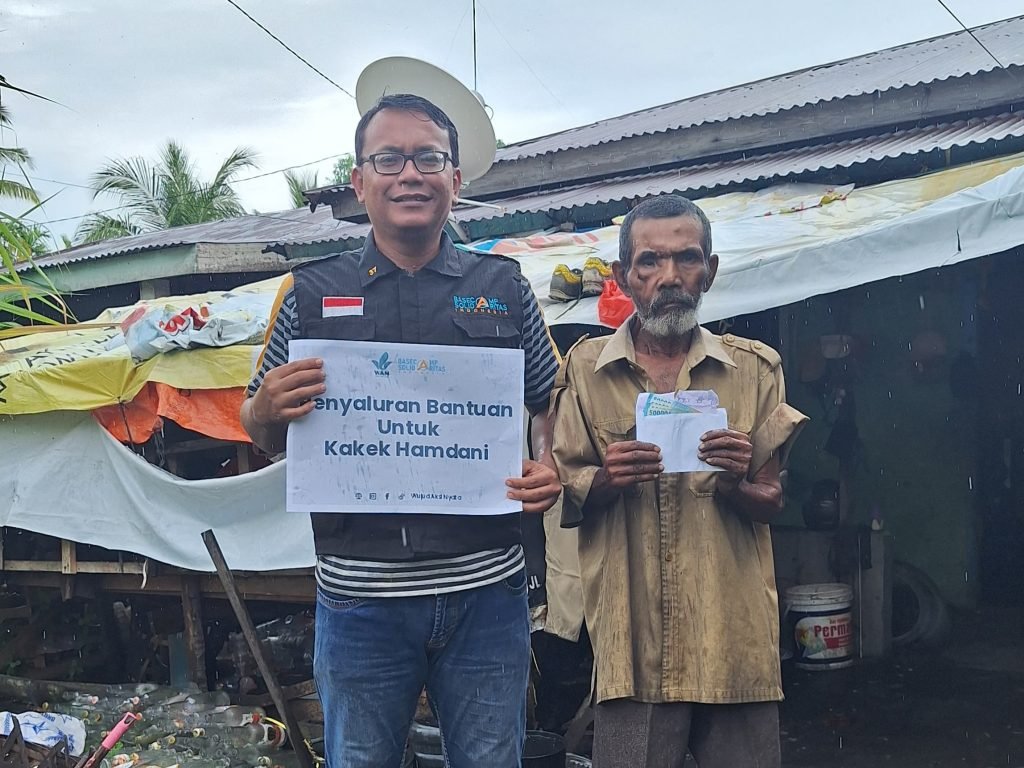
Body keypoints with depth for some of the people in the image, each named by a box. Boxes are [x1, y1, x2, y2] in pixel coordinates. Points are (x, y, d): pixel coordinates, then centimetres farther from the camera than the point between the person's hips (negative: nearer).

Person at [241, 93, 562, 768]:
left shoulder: (504, 286, 8)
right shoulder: (311, 293, 5)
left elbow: (550, 403, 15)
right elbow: (265, 435, 11)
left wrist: (550, 468, -5)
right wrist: (266, 411, -11)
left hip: (486, 587, 1)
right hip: (360, 594, 0)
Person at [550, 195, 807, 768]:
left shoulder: (755, 369, 6)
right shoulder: (585, 368, 5)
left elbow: (771, 505, 8)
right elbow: (564, 503, 7)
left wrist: (735, 484, -13)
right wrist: (606, 480, -14)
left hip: (735, 640, 1)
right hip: (633, 644, -1)